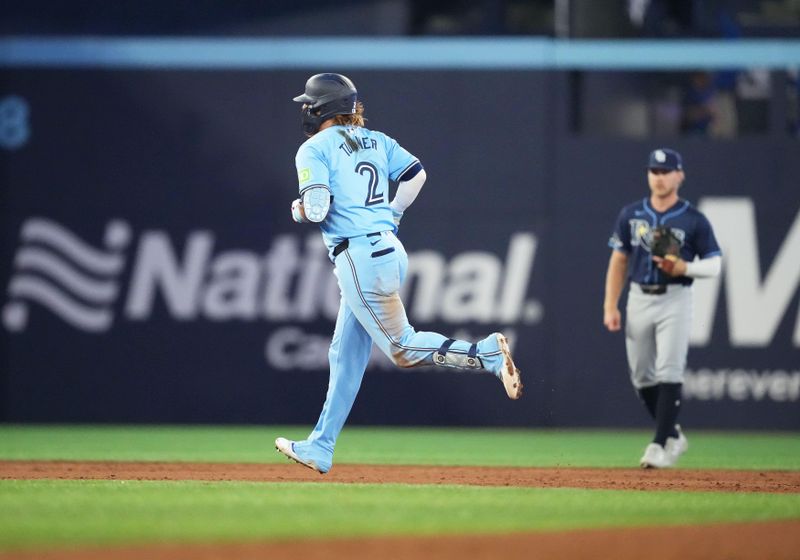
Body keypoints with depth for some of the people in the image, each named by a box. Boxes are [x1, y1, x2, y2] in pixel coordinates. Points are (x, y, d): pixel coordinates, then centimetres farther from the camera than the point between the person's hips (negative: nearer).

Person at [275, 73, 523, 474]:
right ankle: (319, 448, 17)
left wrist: (298, 210, 6)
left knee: (403, 348, -6)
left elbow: (317, 209, -16)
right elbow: (416, 173, 10)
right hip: (390, 250, 9)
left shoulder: (314, 149, -6)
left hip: (359, 257, -9)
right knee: (346, 354, 13)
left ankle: (488, 353, -22)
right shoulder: (376, 140, 16)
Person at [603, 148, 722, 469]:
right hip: (639, 299, 4)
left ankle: (660, 445, -14)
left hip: (674, 300, -4)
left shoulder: (694, 220, -3)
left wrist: (684, 268, -21)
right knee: (641, 376, 6)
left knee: (669, 371, -13)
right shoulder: (631, 215, 7)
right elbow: (618, 261, 10)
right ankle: (673, 435, 23)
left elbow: (714, 265, -1)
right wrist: (610, 306, 3)